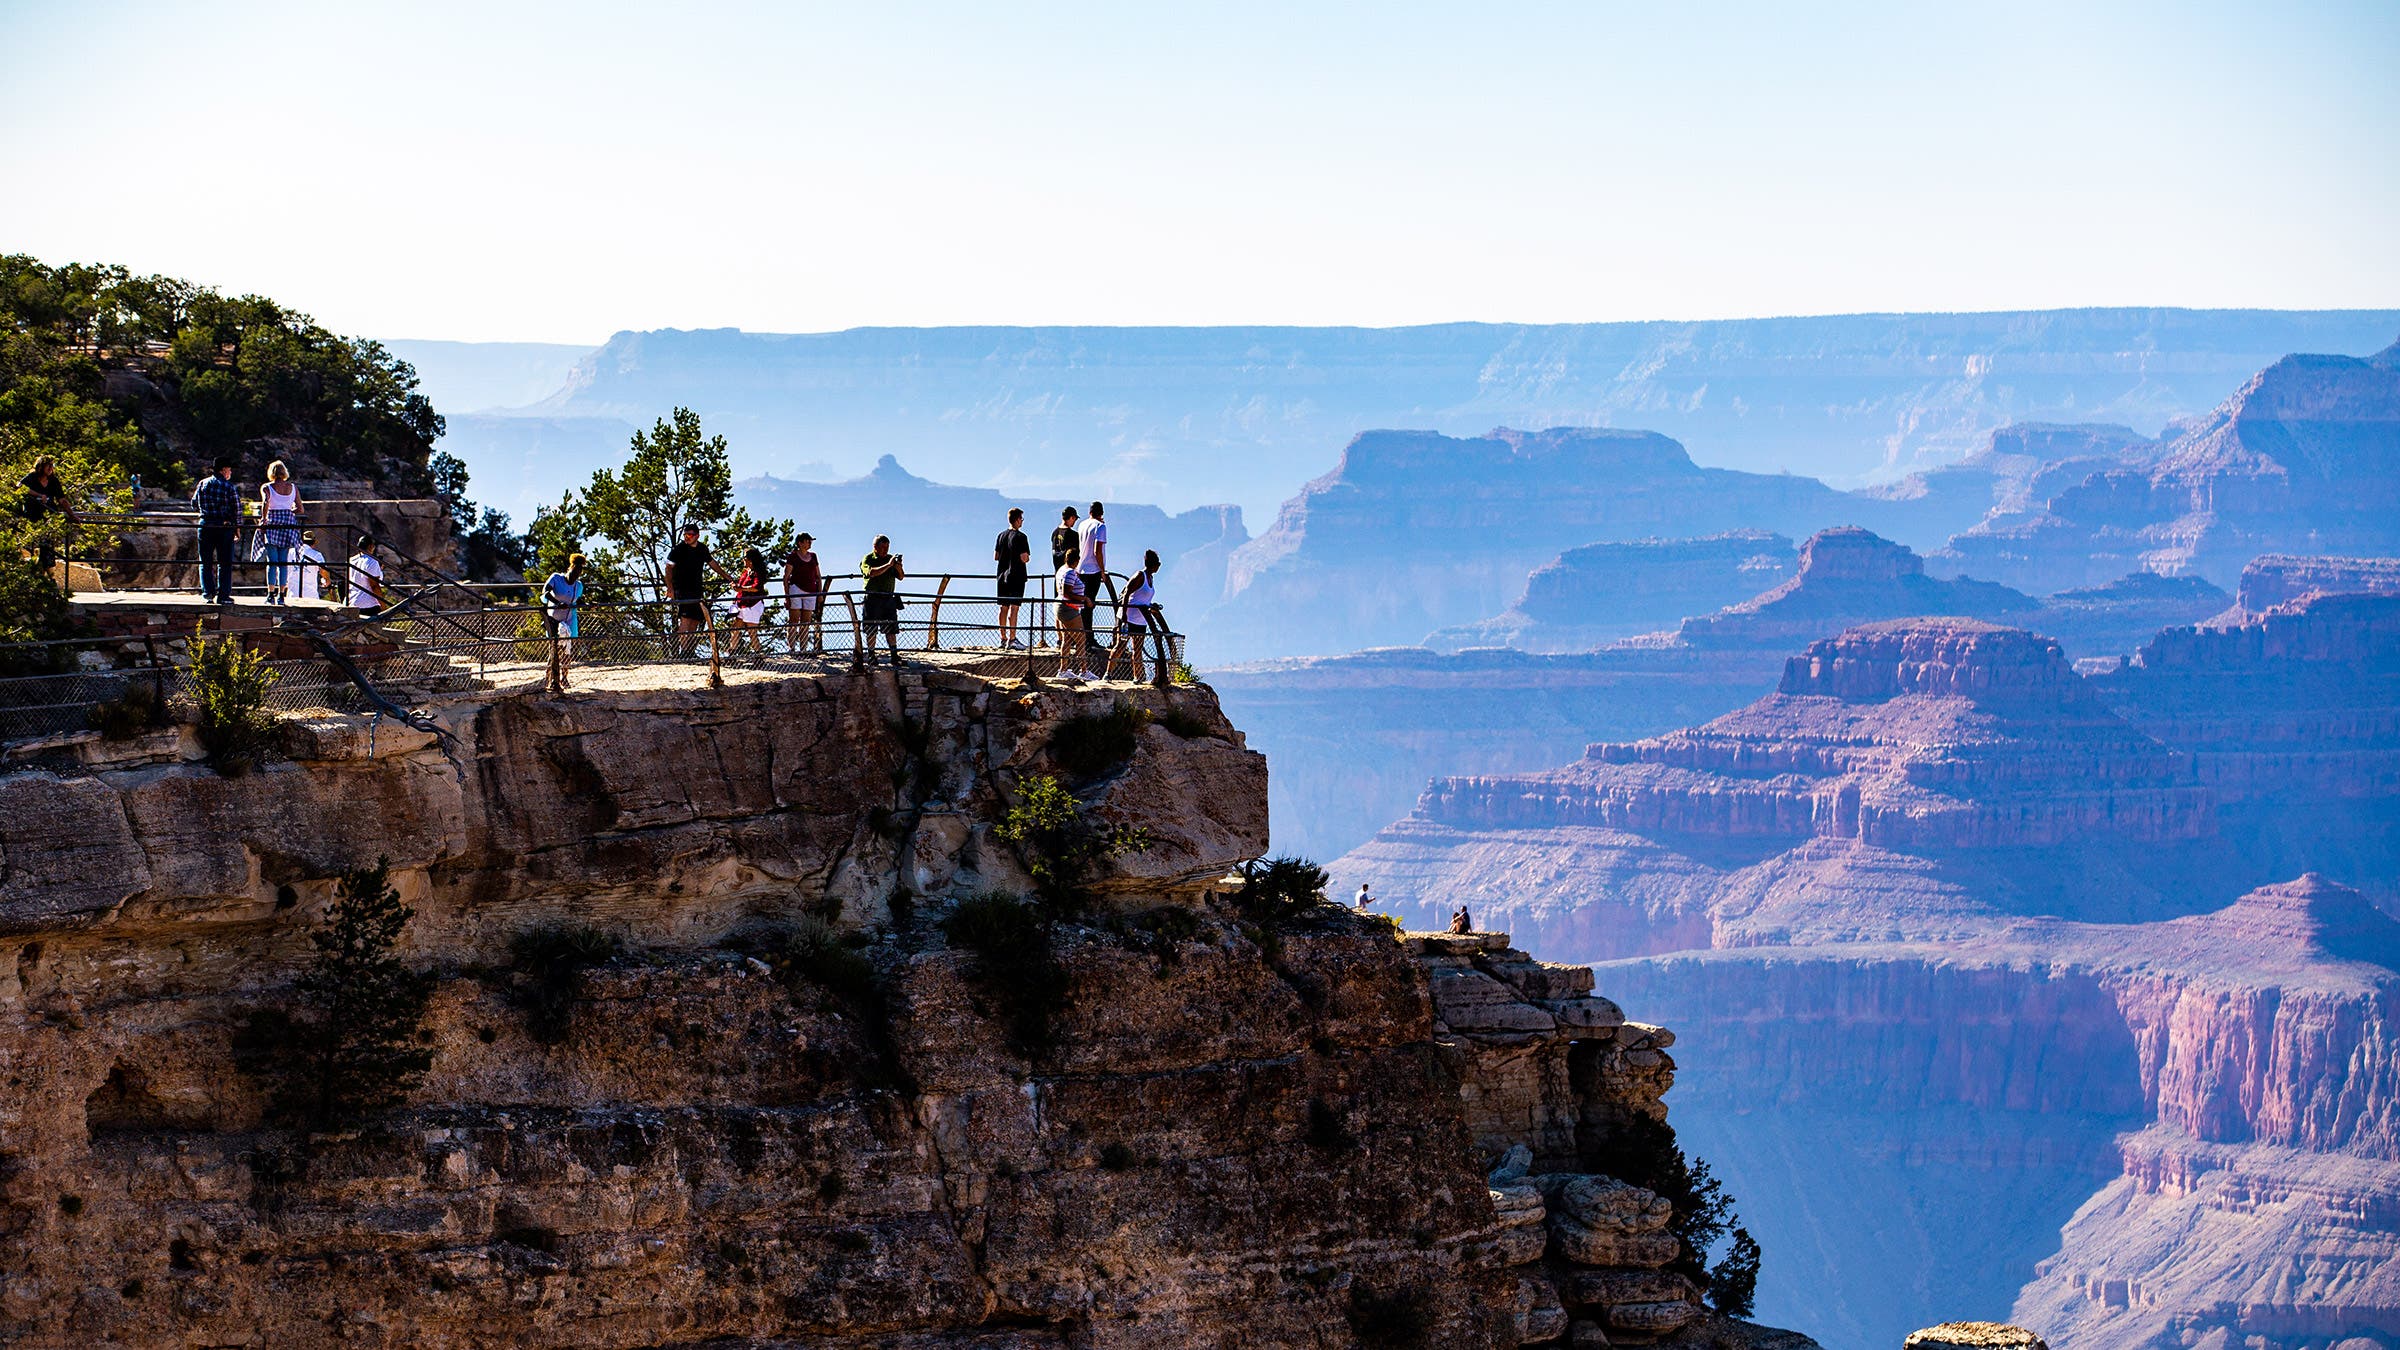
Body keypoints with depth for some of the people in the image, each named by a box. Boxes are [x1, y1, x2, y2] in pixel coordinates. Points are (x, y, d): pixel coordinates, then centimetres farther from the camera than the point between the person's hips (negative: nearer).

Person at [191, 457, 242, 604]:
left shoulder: (203, 484, 4)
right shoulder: (229, 487, -7)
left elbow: (194, 505, 11)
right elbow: (237, 509, -7)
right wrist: (237, 527, 4)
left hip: (206, 525, 2)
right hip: (225, 526, -2)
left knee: (206, 561, 10)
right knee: (225, 562, 4)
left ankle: (207, 591, 0)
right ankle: (223, 595, 2)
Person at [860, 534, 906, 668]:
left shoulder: (891, 558, 14)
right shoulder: (867, 559, 0)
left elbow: (901, 577, 10)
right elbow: (871, 573, -21)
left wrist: (899, 568, -12)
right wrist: (888, 565, -25)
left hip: (888, 598, 4)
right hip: (873, 599, -4)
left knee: (891, 629, 1)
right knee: (871, 629, -1)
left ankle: (894, 656, 1)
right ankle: (871, 655, 6)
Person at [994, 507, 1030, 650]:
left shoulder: (1001, 535, 9)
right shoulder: (1020, 536, -11)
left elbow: (995, 557, 11)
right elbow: (1024, 558, -16)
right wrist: (1028, 558, 5)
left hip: (1002, 576, 6)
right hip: (1016, 576, -6)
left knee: (1003, 608, 10)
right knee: (1013, 608, -7)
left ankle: (1003, 639, 14)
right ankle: (1012, 640, -10)